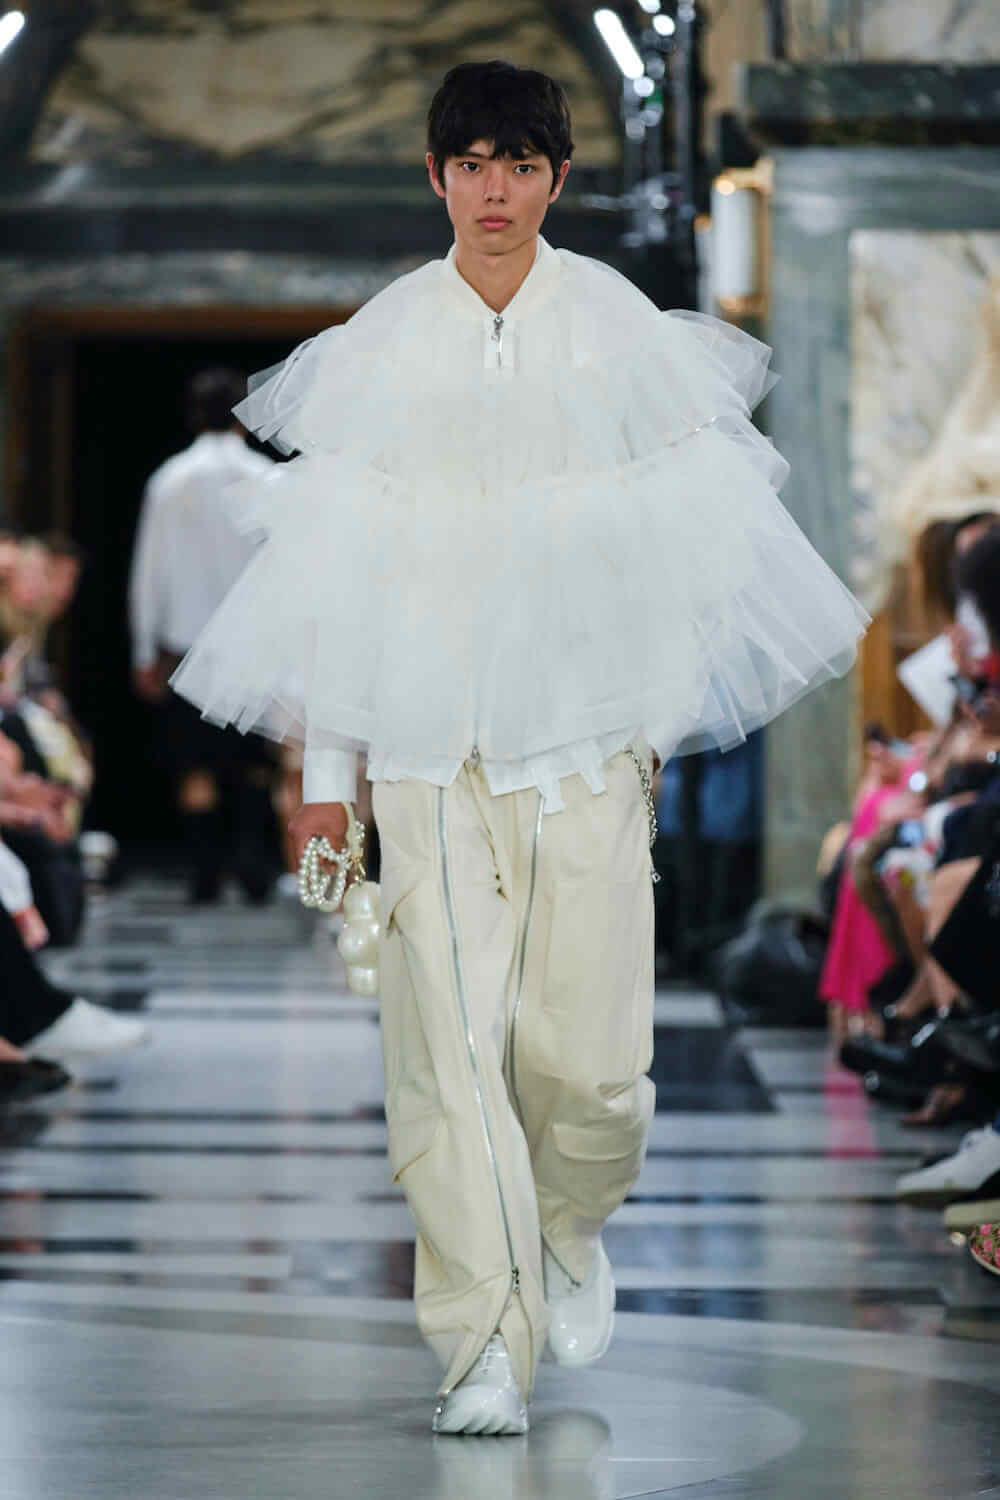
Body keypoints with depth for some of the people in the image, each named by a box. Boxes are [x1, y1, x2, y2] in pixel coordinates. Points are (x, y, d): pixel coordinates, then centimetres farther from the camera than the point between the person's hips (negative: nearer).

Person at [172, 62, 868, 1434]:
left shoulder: (620, 330, 3)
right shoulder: (380, 348, 4)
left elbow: (681, 537, 8)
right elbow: (332, 564, 6)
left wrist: (670, 713, 6)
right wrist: (323, 771, 5)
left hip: (583, 729, 0)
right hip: (427, 739, 0)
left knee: (586, 1050, -5)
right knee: (449, 1039, -8)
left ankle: (571, 1229, 28)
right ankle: (486, 1345, 0)